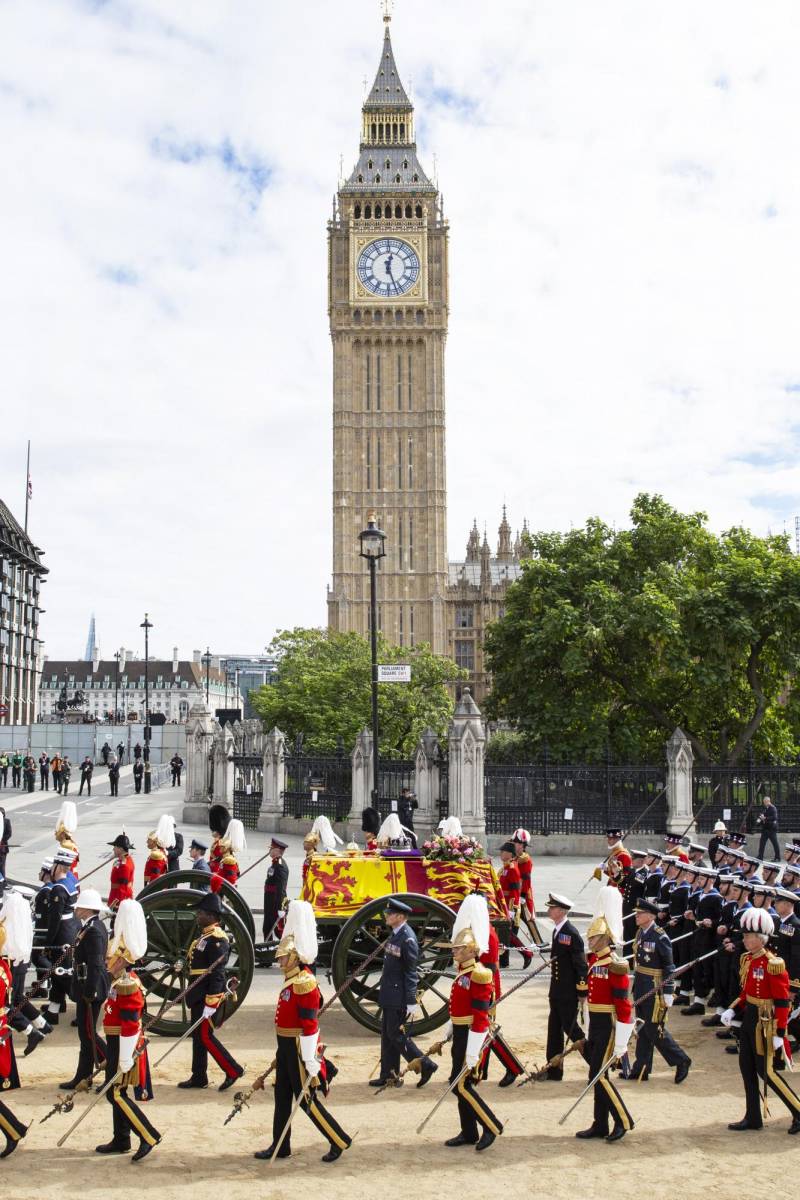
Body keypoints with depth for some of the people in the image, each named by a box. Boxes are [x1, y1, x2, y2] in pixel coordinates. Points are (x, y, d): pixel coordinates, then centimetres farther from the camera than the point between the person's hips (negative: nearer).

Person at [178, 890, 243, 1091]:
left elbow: (217, 974, -21)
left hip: (209, 996, -10)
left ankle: (232, 1070, 2)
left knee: (205, 1035, -7)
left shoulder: (217, 939, -17)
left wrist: (211, 1004, -24)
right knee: (198, 1035, 13)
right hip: (198, 995, 10)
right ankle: (198, 1077, 21)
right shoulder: (204, 937, 14)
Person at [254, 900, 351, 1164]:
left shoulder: (304, 984, -21)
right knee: (282, 1097, 14)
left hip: (298, 1049, -10)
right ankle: (280, 1146, 23)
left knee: (307, 1100, -2)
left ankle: (339, 1140, 8)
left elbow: (309, 1024, -23)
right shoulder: (292, 981, 10)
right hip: (286, 1047, 10)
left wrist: (310, 1061, -23)